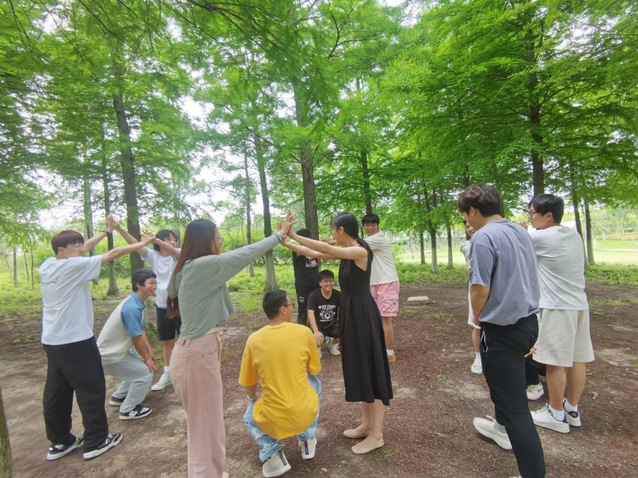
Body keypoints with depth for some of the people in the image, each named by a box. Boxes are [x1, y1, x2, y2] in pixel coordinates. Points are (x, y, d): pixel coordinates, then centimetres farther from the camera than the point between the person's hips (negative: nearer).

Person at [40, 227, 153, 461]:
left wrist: (106, 231, 21)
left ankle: (59, 442, 31)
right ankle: (96, 442, 15)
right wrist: (141, 243, -7)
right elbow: (112, 254, -16)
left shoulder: (47, 266, 5)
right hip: (75, 341, -9)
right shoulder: (73, 266, -17)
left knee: (56, 391, 17)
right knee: (91, 390, 4)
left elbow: (82, 249, 15)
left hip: (52, 341, 9)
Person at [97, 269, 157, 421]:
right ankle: (127, 410, 9)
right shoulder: (132, 307, -31)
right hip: (109, 355, -10)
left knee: (140, 367, 19)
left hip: (117, 348, 10)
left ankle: (118, 397, 34)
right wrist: (146, 359, -9)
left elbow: (141, 330, 10)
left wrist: (149, 351, 10)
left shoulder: (135, 302, 1)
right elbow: (137, 339, -23)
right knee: (145, 373, -8)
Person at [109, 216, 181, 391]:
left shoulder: (178, 254, -9)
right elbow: (134, 244, -12)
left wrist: (157, 240, -46)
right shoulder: (153, 255, -1)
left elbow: (174, 252, -32)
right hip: (162, 306, 4)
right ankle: (167, 374, 35)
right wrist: (119, 228, -25)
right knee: (167, 342, 18)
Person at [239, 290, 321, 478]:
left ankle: (272, 455, 11)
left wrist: (253, 400, 25)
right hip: (306, 414, 0)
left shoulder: (253, 339, -8)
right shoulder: (304, 332, -11)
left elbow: (248, 384, 3)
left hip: (272, 420, 1)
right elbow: (314, 370, 4)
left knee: (249, 416, 33)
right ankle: (307, 441, 30)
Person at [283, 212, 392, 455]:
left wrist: (293, 235, -26)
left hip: (362, 315, -9)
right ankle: (367, 424, 33)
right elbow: (317, 254, 14)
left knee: (370, 370, 2)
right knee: (358, 369, 17)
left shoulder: (360, 251, -18)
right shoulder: (347, 252, 8)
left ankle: (376, 434, 17)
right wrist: (287, 244, 16)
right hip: (350, 314, 9)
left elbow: (326, 250, -30)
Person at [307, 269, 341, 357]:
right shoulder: (313, 295, -17)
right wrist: (316, 331, -41)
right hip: (318, 325, -3)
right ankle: (317, 346, 8)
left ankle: (332, 343, 11)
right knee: (317, 339, -35)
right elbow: (310, 313, -27)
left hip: (332, 324, 3)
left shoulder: (338, 295, -9)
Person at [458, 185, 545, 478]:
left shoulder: (483, 237, -20)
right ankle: (503, 428, 53)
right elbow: (525, 277, 14)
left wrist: (477, 317, -4)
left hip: (503, 328, -10)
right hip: (528, 320, 10)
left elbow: (480, 289, -23)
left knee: (515, 404, 3)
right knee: (505, 380, 31)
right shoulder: (520, 231, 7)